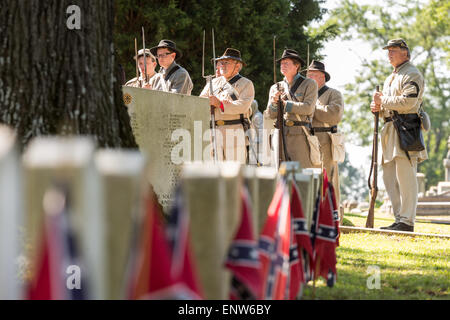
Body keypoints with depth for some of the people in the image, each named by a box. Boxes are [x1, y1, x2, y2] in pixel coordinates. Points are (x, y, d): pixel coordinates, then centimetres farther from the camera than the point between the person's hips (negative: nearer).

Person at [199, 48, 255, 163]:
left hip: (235, 133, -4)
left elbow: (243, 106, -12)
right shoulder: (213, 83, 21)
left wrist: (220, 104, -14)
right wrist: (211, 102, -11)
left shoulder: (245, 84, 5)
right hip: (214, 133, 4)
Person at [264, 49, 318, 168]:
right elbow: (271, 115, 9)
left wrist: (284, 104, -8)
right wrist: (274, 101, -11)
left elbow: (308, 108, -11)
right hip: (281, 136, 4)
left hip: (300, 136, -4)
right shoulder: (276, 88, 15)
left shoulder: (309, 84, 3)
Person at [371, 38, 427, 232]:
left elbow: (408, 102, -19)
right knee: (390, 178, 9)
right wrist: (378, 107, 5)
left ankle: (407, 221, -12)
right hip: (391, 130, 10)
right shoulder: (391, 78, 25)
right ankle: (399, 219, 14)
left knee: (405, 178, -12)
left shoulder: (412, 75, -5)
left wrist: (383, 100, -8)